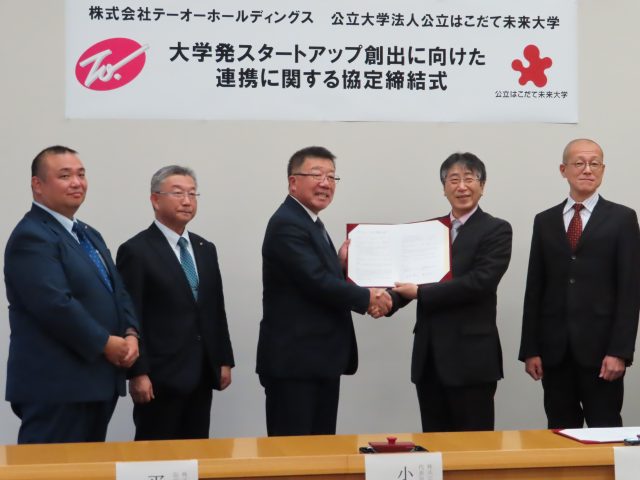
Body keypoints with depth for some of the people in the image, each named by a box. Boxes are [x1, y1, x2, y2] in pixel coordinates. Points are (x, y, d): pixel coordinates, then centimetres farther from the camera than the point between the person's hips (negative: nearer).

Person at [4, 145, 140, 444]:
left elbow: (117, 292, 17)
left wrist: (130, 334, -2)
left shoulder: (89, 235, 19)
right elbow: (56, 304, -22)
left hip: (97, 382, 9)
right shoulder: (31, 237, -12)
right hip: (55, 387, -9)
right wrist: (106, 344, -15)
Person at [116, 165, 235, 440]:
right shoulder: (136, 250, -6)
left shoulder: (206, 249, 15)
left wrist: (225, 360, 12)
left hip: (202, 374, 7)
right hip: (160, 377, -6)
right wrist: (138, 373, -16)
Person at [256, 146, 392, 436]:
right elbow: (317, 282, -23)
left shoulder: (312, 225, 17)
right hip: (293, 362, -10)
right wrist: (367, 298, -11)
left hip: (321, 360, 10)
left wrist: (340, 262, -1)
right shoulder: (287, 224, -14)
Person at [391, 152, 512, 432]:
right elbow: (410, 279, 8)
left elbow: (479, 282, -17)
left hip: (471, 357, -5)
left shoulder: (496, 230, -4)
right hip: (428, 356, 5)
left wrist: (420, 292, -16)